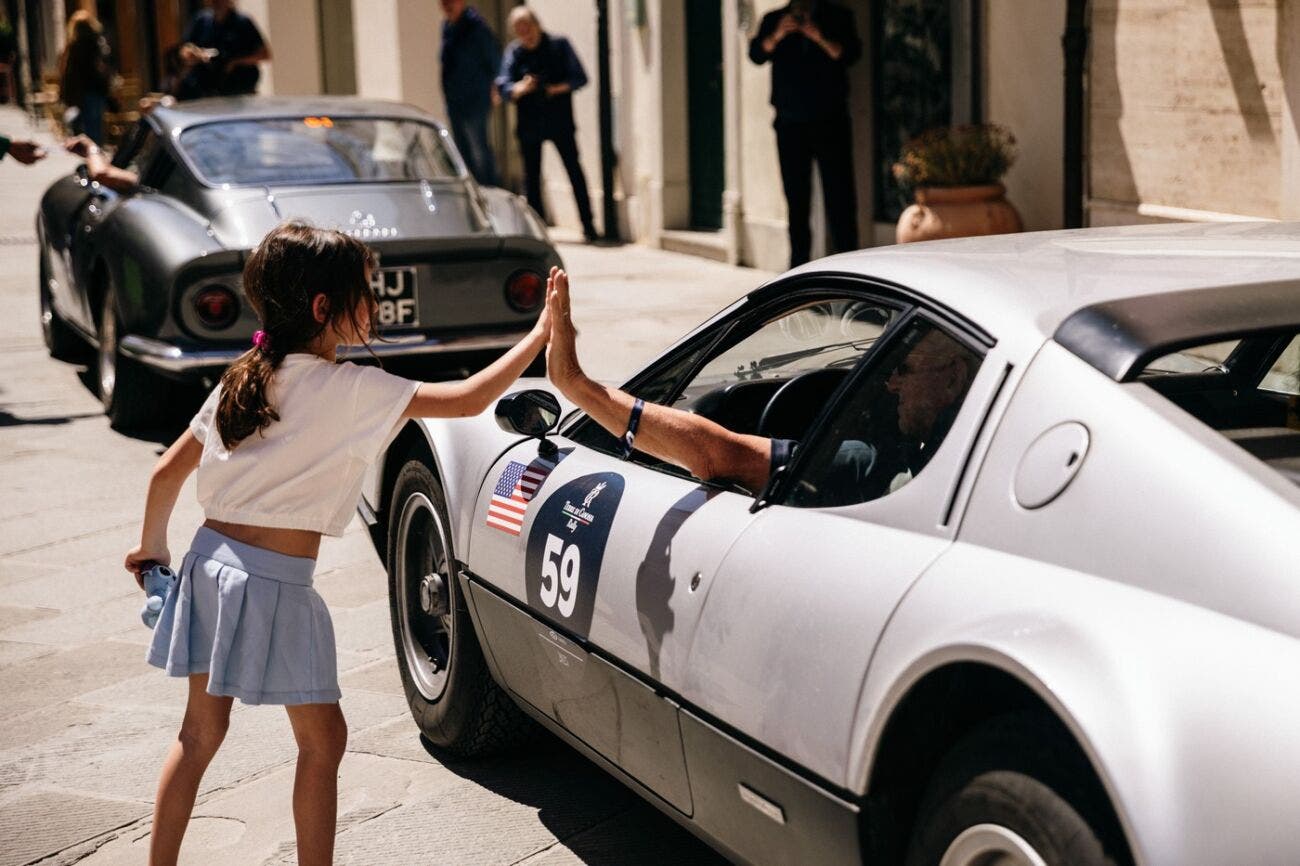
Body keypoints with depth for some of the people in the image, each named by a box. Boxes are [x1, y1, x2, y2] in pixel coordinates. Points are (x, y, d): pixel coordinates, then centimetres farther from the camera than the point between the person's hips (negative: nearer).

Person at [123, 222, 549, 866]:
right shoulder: (350, 390, -12)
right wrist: (541, 334, -4)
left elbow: (168, 472, 10)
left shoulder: (242, 381, 7)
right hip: (276, 582, -7)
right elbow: (468, 400, -14)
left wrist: (151, 548, 25)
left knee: (201, 728, 18)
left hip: (211, 559, 7)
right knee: (321, 740, 8)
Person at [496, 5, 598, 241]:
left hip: (560, 121, -1)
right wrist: (520, 88, -26)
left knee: (574, 170, -4)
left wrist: (557, 88, -17)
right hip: (529, 124, 2)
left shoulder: (559, 45, 1)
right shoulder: (513, 52, 3)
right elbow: (503, 86, -4)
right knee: (531, 175, 4)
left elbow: (579, 77, 0)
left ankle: (588, 225, 0)